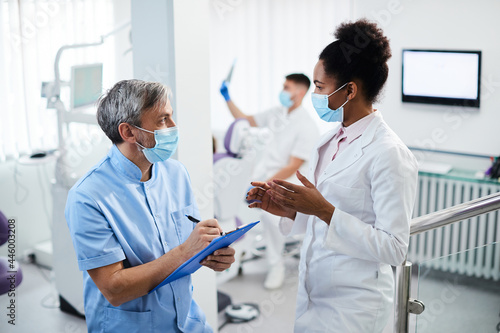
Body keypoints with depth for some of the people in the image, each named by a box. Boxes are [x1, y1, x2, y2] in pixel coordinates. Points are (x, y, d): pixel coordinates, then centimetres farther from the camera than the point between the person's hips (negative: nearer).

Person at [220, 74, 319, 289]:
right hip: (259, 174, 7)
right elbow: (246, 121, 24)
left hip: (281, 182, -7)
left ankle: (276, 265, -11)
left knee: (270, 214, -32)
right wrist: (227, 99, 16)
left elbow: (292, 168, -15)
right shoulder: (277, 113, 10)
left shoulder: (307, 127, -11)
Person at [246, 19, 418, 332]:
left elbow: (394, 248, -20)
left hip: (352, 306, -7)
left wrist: (323, 210, -25)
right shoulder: (330, 140, 6)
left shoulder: (389, 154, -19)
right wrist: (289, 209, -3)